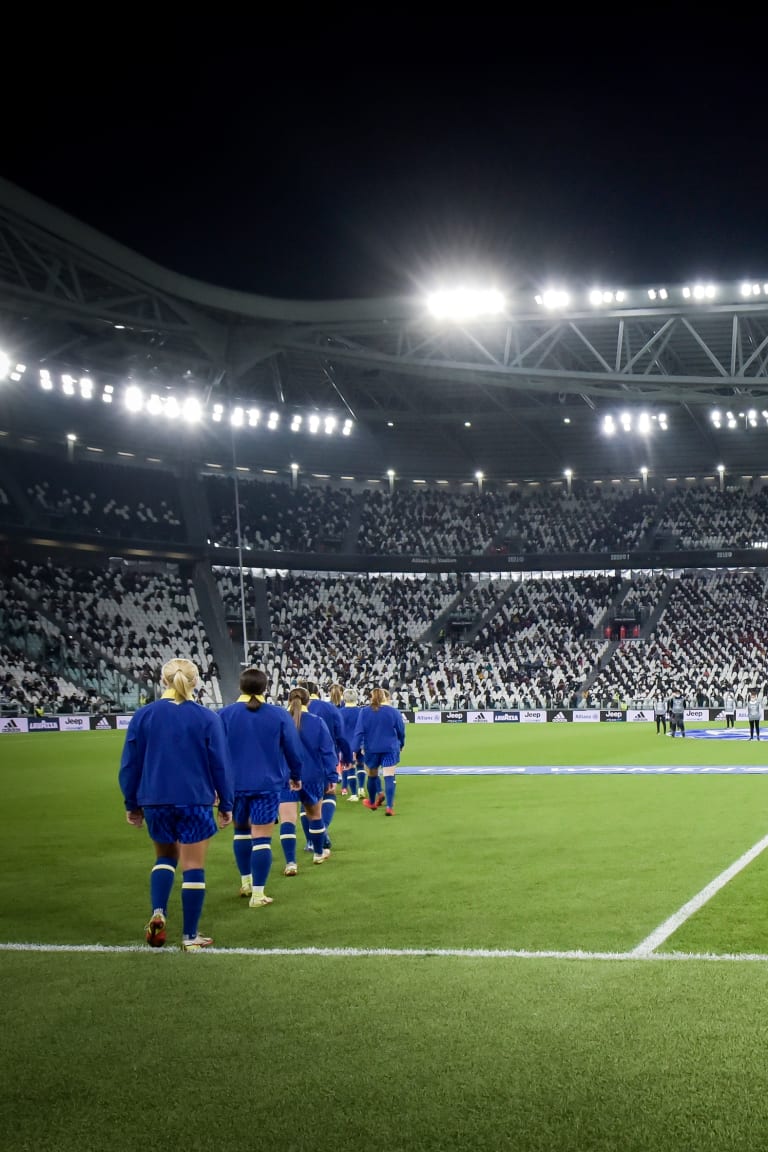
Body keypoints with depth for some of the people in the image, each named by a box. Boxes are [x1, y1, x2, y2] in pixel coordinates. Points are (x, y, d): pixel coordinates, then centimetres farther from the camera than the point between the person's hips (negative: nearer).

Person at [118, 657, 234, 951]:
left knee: (165, 856, 22)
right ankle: (190, 937, 12)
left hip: (155, 802, 2)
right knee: (193, 866, 6)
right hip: (195, 802, -2)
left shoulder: (143, 716, -1)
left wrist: (132, 804, 14)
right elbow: (220, 765, -3)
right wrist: (226, 805, 6)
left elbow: (130, 764, 3)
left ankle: (158, 913, 1)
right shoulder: (207, 718, -6)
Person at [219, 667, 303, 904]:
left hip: (235, 784, 2)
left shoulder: (225, 714, -4)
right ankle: (258, 894, 0)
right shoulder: (279, 715, -4)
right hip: (267, 784, -2)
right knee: (262, 838, 0)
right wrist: (295, 776, 19)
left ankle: (246, 882, 33)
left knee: (241, 830, 22)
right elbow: (293, 750, 2)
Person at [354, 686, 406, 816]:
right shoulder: (393, 712, -3)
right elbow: (401, 731, 6)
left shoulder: (364, 711, -2)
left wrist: (355, 749, -5)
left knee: (372, 776, 19)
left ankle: (372, 802, 37)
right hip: (390, 749, -1)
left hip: (371, 749, 1)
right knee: (389, 777, -3)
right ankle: (390, 807, -11)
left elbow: (359, 732, -6)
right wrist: (401, 744, 23)